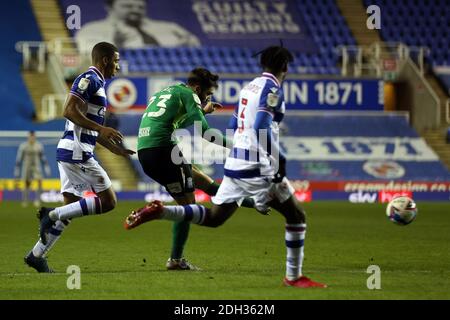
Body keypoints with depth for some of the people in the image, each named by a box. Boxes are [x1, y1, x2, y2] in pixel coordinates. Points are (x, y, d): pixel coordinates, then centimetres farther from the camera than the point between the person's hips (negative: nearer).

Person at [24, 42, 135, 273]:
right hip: (76, 152, -10)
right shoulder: (89, 79, -9)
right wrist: (101, 129, -21)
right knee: (107, 201, -7)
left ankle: (36, 255, 10)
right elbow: (69, 111, -20)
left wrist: (114, 148, 27)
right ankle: (53, 214, -12)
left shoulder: (96, 83, 21)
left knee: (71, 207, 11)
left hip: (71, 153, 10)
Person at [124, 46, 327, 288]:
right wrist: (279, 159, -18)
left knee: (213, 217, 12)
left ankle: (159, 211, -3)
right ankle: (293, 277, 2)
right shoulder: (272, 89, -10)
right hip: (257, 166, -8)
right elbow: (261, 128, -22)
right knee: (296, 216, 1)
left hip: (235, 163, 8)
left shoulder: (249, 86, 16)